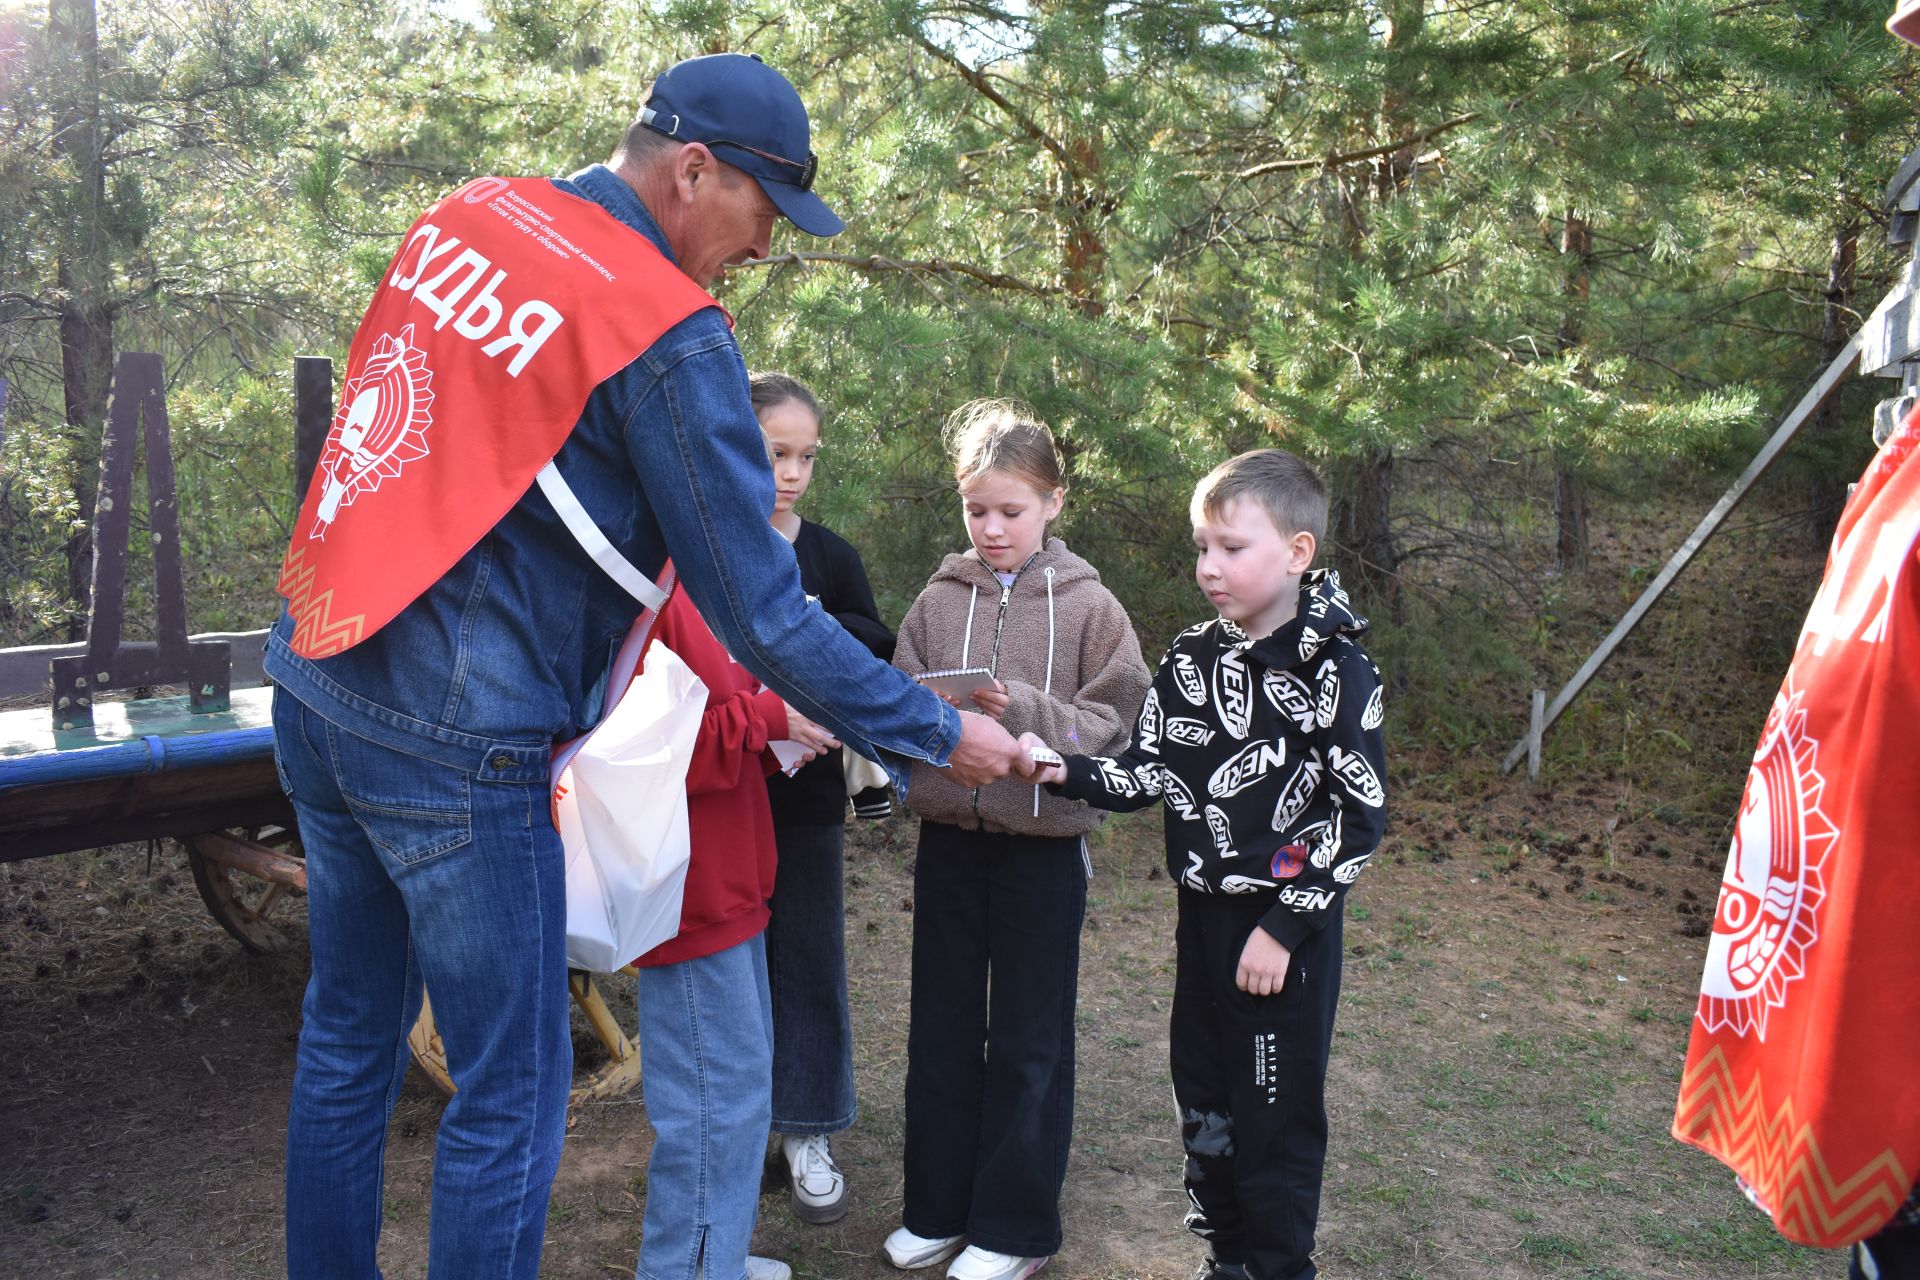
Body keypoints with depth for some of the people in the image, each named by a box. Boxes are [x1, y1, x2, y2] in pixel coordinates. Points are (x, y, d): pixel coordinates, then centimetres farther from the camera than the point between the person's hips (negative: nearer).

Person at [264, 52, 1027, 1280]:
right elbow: (764, 618, -15)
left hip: (313, 677, 8)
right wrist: (938, 734, -4)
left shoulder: (464, 214, 8)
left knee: (349, 1036, 23)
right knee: (511, 1093, 7)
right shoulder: (670, 334, -15)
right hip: (456, 740, -8)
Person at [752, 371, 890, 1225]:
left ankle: (806, 1131, 23)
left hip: (804, 793, 2)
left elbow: (882, 656, 2)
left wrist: (821, 624, -16)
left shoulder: (828, 556, 2)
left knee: (807, 954, 8)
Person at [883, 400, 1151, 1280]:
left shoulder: (1088, 606, -5)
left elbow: (1113, 730, -9)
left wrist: (1026, 711, -22)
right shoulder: (938, 599, 2)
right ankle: (937, 1208, 32)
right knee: (941, 1030, 15)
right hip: (948, 837, 3)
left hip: (1044, 845, -3)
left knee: (1029, 1042, 9)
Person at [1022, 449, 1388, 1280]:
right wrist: (1067, 772, -16)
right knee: (1202, 1099, 16)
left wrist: (1285, 925, -15)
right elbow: (1147, 772, 3)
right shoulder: (1190, 658, 4)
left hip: (1290, 925, -6)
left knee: (1277, 1112, 5)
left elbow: (1359, 816, -13)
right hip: (1203, 914, 6)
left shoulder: (1334, 670, -13)